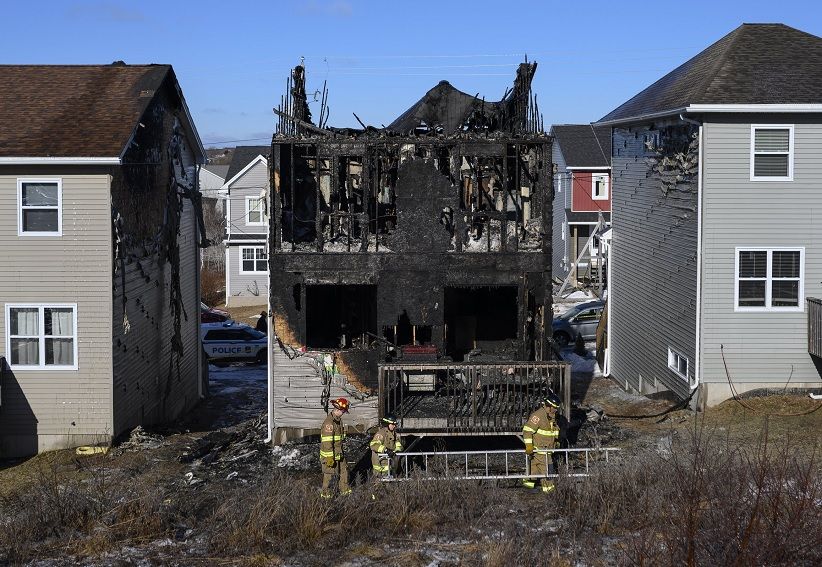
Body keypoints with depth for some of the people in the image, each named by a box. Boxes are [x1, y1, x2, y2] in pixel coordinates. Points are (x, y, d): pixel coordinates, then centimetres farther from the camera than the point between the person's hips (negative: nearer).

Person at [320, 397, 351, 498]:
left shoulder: (338, 420, 7)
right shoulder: (329, 422, -24)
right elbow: (327, 442, -25)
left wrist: (341, 450, 26)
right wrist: (330, 457, -23)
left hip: (339, 452, 9)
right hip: (330, 454, -9)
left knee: (344, 470, 16)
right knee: (329, 474, 3)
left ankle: (344, 490, 30)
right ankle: (326, 493, 16)